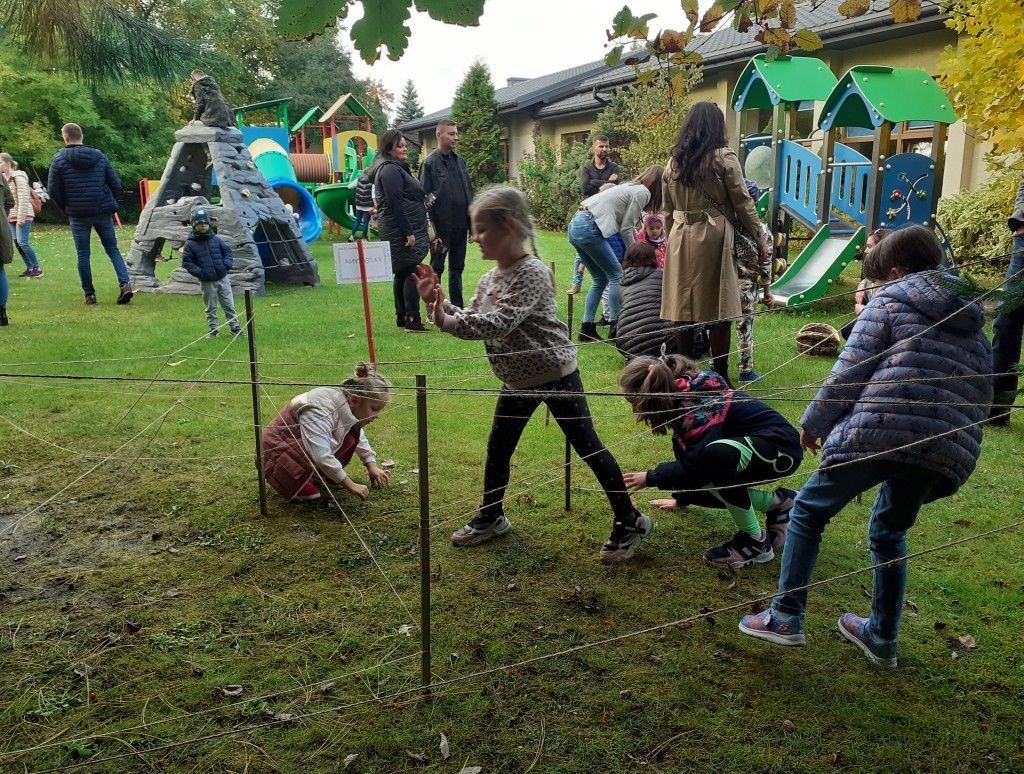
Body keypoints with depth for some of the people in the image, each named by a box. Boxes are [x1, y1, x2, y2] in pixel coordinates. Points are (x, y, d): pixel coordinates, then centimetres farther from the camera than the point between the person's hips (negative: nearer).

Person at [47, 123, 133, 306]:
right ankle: (125, 284, -11)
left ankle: (89, 294, 8)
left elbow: (53, 190, -3)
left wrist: (66, 208, 11)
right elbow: (115, 184, 3)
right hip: (103, 213, 2)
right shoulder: (99, 156, 4)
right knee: (113, 250, 8)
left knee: (83, 254, 7)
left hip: (78, 215, -2)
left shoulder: (59, 160, -3)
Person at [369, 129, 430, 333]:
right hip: (401, 230, -11)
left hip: (402, 230, 11)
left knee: (402, 273, 13)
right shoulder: (390, 169, -13)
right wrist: (408, 232, -23)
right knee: (412, 273, -12)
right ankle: (412, 319, -12)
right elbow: (395, 203, -21)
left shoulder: (396, 168, 20)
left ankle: (402, 316, 19)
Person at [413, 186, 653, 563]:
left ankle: (630, 522, 12)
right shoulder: (489, 279, 4)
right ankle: (491, 517, 35)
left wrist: (446, 322, -32)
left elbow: (498, 324, -31)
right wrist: (439, 303, -11)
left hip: (556, 375, -8)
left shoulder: (532, 273, -23)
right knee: (497, 449, 15)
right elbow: (470, 320, 3)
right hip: (518, 380, 8)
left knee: (587, 447, -1)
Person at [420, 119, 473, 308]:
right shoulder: (429, 163, -7)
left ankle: (457, 308, 21)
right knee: (436, 269, 4)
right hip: (442, 227, -5)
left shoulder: (460, 161, 10)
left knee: (457, 269, 13)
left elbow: (469, 194, 13)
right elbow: (425, 200, -10)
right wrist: (432, 232, -14)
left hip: (460, 226, 6)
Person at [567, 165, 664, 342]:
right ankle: (615, 326, 0)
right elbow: (625, 229, -5)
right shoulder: (643, 193, -4)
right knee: (617, 275, 0)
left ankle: (587, 328, 11)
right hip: (588, 227, -9)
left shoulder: (633, 188, 24)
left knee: (600, 279, 15)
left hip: (575, 225, 10)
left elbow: (629, 227, 28)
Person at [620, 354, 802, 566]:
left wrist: (650, 478, -17)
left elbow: (695, 465, -30)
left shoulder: (698, 406, -27)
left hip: (781, 447, -10)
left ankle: (756, 542, -19)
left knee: (715, 454, -37)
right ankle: (775, 503, 9)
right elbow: (686, 456, 15)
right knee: (692, 483, -2)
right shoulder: (684, 396, 2)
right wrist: (681, 497, 25)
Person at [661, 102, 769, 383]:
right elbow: (743, 203, -2)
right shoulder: (723, 157, -4)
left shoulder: (674, 161, 10)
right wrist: (759, 239, 6)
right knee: (718, 309, 0)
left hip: (681, 238, 4)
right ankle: (720, 375, 4)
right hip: (714, 237, -4)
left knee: (684, 306, 7)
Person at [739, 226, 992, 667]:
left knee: (809, 511, 10)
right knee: (890, 532, 26)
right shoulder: (973, 319, 25)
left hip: (880, 430, -6)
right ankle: (882, 639, 31)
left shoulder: (891, 299, 6)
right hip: (947, 449, 6)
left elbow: (850, 370, -3)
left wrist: (814, 425, 6)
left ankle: (786, 617, 7)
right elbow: (983, 393, 24)